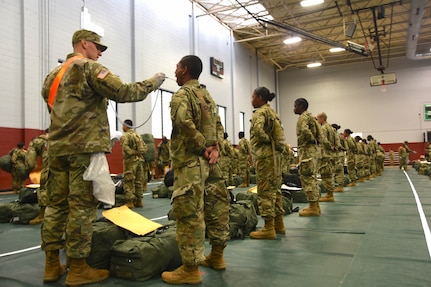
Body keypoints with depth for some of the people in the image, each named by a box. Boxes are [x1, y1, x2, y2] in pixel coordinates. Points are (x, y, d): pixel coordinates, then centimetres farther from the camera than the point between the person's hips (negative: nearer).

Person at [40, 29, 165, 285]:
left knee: (57, 204, 10)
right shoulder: (89, 67, -4)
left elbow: (49, 102, 23)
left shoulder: (54, 74, 22)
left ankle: (52, 265, 17)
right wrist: (153, 82, -2)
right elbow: (122, 92, -13)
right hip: (85, 147, -8)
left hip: (57, 147, 9)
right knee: (82, 206, -4)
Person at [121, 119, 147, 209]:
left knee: (129, 182, -4)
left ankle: (130, 202, -6)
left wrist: (133, 153, -13)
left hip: (130, 161, -8)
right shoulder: (138, 135, 17)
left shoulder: (125, 136, -7)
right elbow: (144, 147, 15)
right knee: (138, 181, 12)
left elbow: (125, 147, -22)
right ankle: (139, 201, 16)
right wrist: (138, 153, 7)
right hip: (139, 160, 8)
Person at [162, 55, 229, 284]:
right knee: (215, 206, 13)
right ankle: (216, 256, 27)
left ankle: (190, 269, 2)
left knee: (189, 213, -5)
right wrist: (214, 147, 1)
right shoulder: (207, 95, 18)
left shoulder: (182, 94, -8)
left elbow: (184, 122, -26)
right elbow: (217, 125, 15)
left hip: (190, 161, -9)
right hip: (209, 161, 9)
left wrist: (201, 147, -16)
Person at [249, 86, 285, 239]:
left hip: (265, 155, -10)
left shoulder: (260, 112, -10)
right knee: (275, 189, 14)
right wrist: (271, 141, 10)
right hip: (275, 154, 10)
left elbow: (258, 128, -29)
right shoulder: (272, 112, 18)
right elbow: (280, 132, 19)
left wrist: (266, 140, -14)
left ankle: (269, 228, 0)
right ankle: (279, 223, 21)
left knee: (265, 191, -5)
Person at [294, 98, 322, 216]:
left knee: (307, 178, -7)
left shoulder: (303, 117, -11)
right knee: (312, 178, 14)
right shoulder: (310, 116, 19)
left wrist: (312, 139, -17)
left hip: (307, 150, -10)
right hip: (313, 149, 10)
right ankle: (315, 205, 20)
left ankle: (313, 208, -4)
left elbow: (304, 130, -31)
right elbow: (319, 132, 23)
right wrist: (315, 140, 9)